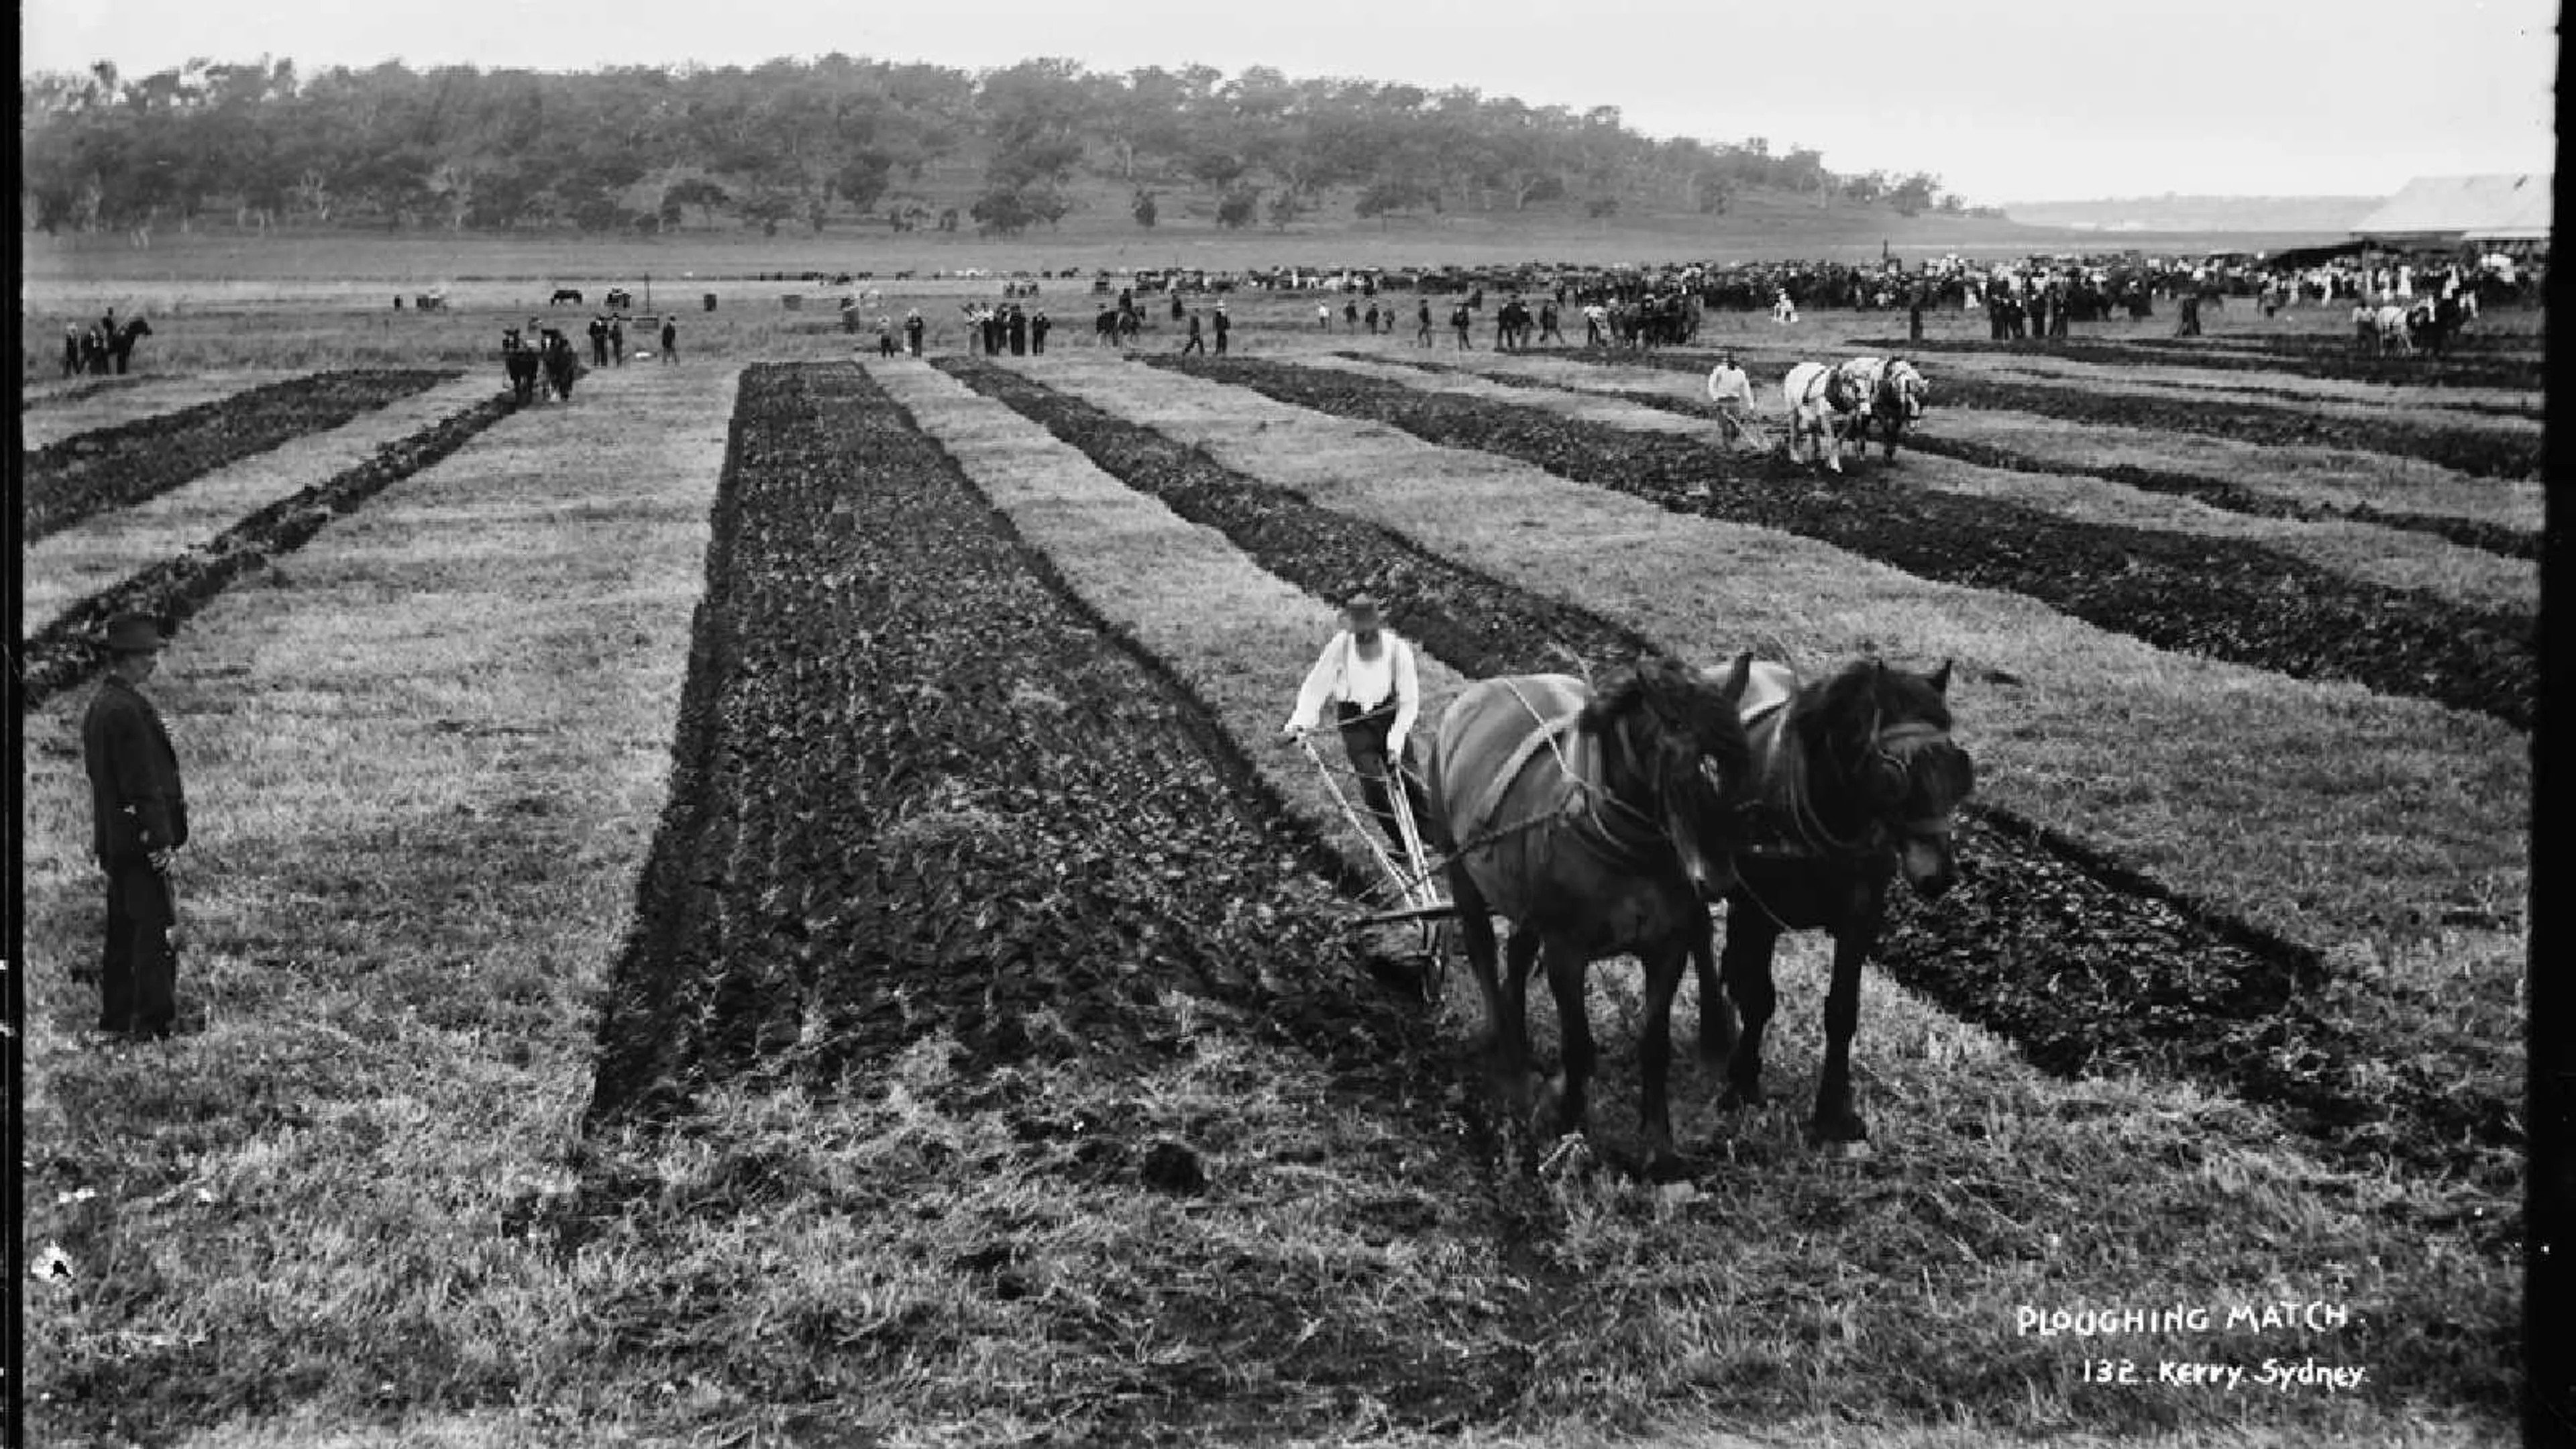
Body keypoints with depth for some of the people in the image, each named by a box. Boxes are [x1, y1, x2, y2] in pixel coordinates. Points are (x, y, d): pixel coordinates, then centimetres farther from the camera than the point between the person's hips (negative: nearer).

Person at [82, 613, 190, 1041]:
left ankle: (115, 1019, 22)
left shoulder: (98, 704, 13)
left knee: (122, 930, 15)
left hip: (113, 840, 10)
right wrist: (160, 841, -19)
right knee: (156, 931, -8)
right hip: (140, 841, -10)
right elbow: (143, 784, -20)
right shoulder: (128, 710, -18)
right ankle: (155, 1022, -9)